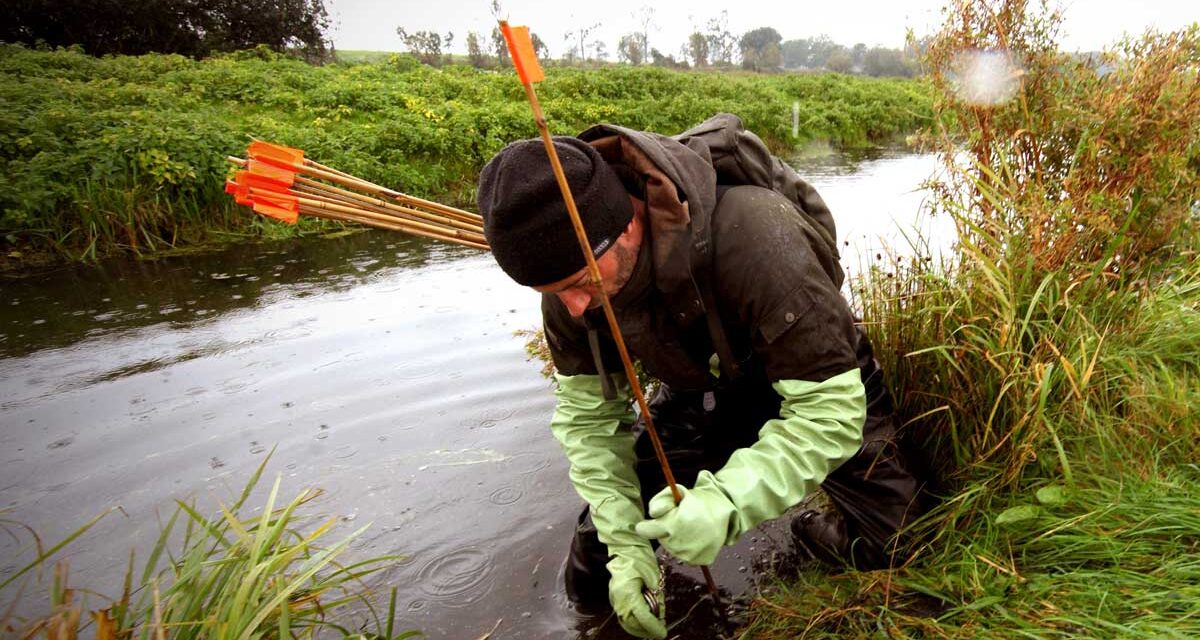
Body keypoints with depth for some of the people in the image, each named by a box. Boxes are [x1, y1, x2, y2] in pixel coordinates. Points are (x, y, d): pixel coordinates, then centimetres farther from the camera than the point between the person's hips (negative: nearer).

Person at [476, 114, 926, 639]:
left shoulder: (752, 234, -40)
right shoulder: (569, 266, -22)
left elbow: (830, 405, -35)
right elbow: (587, 414, -13)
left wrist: (728, 503, -46)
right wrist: (624, 541, -20)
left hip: (809, 378, -2)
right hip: (695, 392, 3)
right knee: (593, 581, -1)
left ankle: (814, 531, 21)